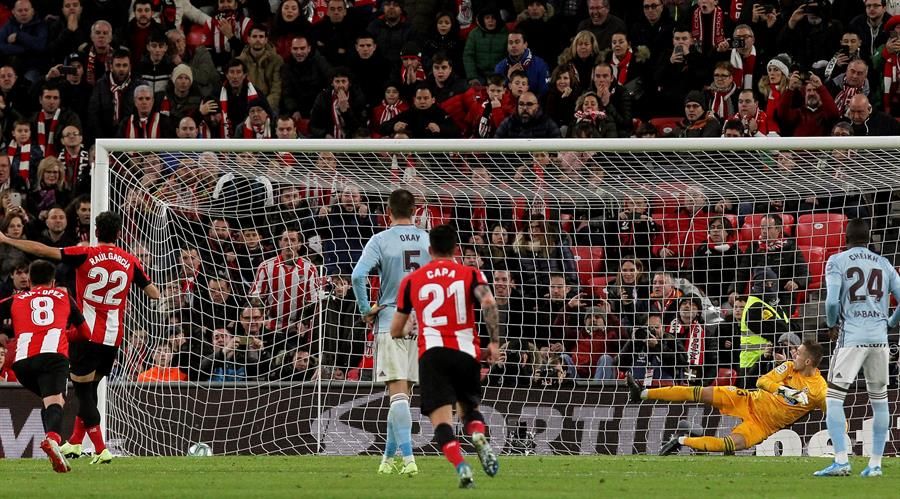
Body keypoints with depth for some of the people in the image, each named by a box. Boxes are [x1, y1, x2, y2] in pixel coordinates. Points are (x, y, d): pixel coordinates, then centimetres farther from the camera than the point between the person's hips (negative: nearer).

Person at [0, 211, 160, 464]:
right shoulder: (130, 262, 2)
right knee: (89, 389, 20)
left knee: (83, 391, 1)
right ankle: (74, 443, 27)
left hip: (87, 334, -4)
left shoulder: (86, 255, -7)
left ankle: (101, 450, -8)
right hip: (113, 338, 4)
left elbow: (42, 250, -9)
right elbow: (154, 293, 10)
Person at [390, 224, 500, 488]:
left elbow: (395, 330, 18)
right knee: (469, 407, 22)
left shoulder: (411, 280, 13)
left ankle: (461, 467, -30)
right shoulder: (470, 274, 11)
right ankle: (480, 438, -13)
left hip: (432, 354, -1)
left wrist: (407, 336, 40)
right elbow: (488, 302, -10)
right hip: (466, 352, 1)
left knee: (441, 418, -5)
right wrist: (494, 342, -6)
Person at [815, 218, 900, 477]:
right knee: (879, 400, 13)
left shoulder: (837, 261, 0)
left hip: (851, 337, -4)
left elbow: (832, 301, -11)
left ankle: (841, 460, -13)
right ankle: (875, 463, 13)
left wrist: (832, 323, 9)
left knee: (834, 399, -1)